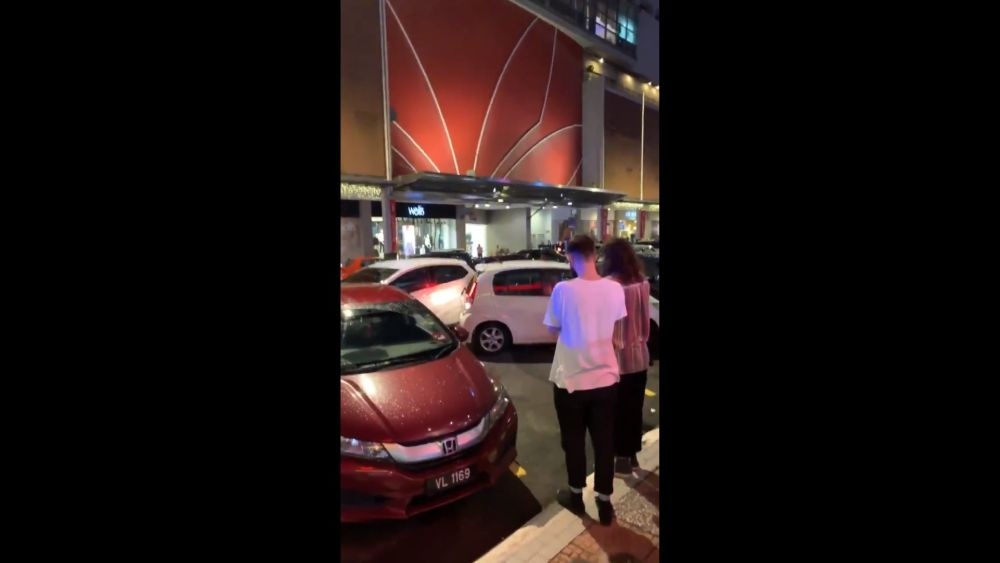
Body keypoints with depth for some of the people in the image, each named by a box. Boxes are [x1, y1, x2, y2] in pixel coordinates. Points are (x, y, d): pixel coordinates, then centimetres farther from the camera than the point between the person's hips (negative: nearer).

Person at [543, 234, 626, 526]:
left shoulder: (563, 289, -18)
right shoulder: (615, 289, -7)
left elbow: (553, 328, -4)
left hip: (571, 378, -3)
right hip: (605, 376, 3)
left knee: (574, 440, 16)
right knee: (604, 441, 16)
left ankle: (576, 495, 33)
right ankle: (604, 501, 28)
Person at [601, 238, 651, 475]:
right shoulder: (643, 282, 1)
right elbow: (645, 318, 6)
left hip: (618, 357, -6)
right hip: (639, 354, 6)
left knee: (618, 409, 9)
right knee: (634, 407, 17)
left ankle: (622, 457, 21)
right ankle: (633, 454, 32)